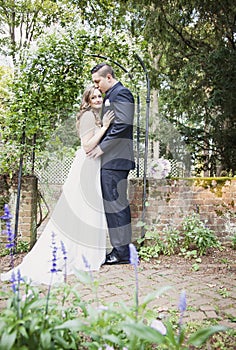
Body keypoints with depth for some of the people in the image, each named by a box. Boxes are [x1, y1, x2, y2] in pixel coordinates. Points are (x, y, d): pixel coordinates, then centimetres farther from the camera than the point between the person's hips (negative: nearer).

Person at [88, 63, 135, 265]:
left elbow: (122, 125, -17)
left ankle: (122, 252, 0)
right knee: (113, 204, 10)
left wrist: (101, 147, -15)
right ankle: (119, 250, 16)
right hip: (110, 159, 10)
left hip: (115, 159, -10)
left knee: (115, 203, -8)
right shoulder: (111, 95, 24)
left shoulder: (120, 93, -5)